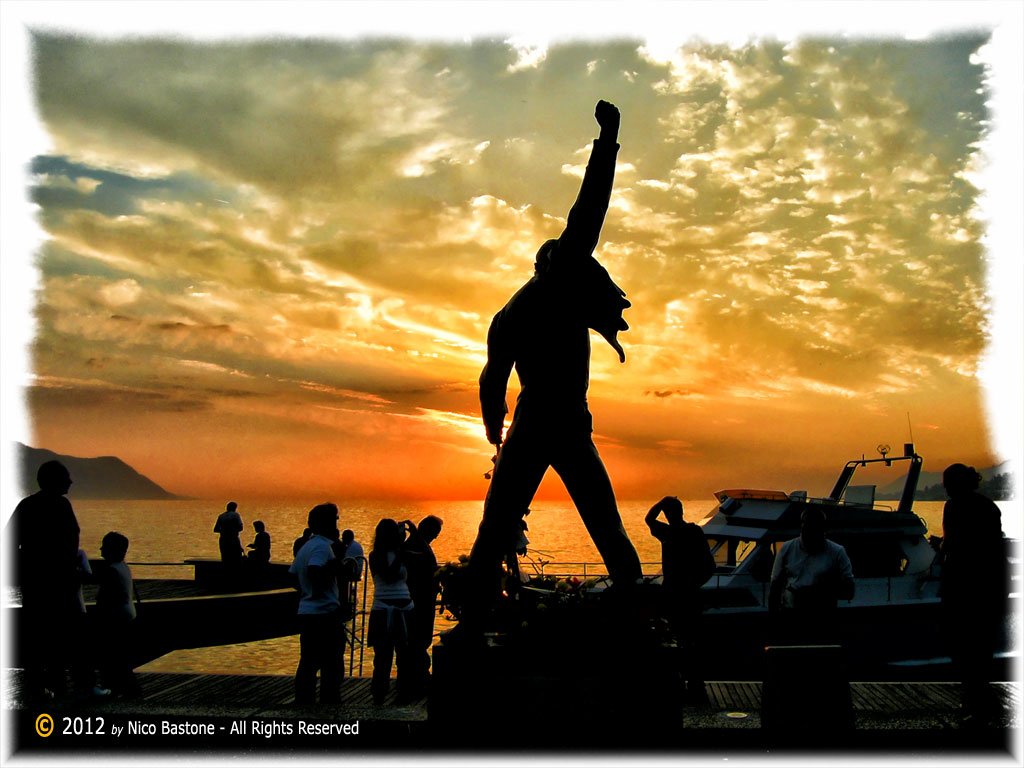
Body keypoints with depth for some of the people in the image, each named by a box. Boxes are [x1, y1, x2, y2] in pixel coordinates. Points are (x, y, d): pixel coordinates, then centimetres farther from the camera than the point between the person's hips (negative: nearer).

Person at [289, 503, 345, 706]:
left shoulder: (305, 547, 15)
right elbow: (315, 573, -29)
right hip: (325, 614, -9)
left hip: (306, 613, 9)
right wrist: (335, 566, -17)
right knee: (332, 667, -1)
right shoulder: (322, 546, -14)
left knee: (307, 666, 12)